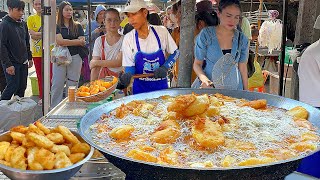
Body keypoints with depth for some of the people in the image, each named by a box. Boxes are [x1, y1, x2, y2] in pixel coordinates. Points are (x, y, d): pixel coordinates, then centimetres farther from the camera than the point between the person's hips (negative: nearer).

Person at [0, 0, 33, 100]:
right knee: (13, 86, -6)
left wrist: (29, 58, 15)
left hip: (23, 62, 7)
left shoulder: (23, 24, 9)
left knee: (22, 87, 10)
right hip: (12, 63, -7)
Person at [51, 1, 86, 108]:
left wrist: (66, 42, -9)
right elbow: (59, 41, -11)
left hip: (75, 57, 1)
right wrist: (77, 42, -7)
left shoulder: (77, 26, 10)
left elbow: (82, 42, 0)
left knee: (72, 85, 4)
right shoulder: (57, 26, 4)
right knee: (57, 85, 0)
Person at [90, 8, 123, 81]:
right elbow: (95, 68, 3)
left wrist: (97, 62, -5)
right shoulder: (99, 41, 6)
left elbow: (119, 62, -11)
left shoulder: (123, 39, -1)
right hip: (103, 78, 2)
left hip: (120, 77, -2)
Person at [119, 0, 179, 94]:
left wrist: (165, 68, -13)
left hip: (161, 86, 1)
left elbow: (175, 53, 2)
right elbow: (130, 66, -6)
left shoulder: (162, 31, -10)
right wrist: (127, 76, -28)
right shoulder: (128, 38, -10)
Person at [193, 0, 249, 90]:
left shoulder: (242, 39, -2)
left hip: (234, 88, 2)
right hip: (209, 87, -2)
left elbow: (242, 68, 5)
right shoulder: (205, 35, -9)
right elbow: (197, 64, -4)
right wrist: (204, 79, -22)